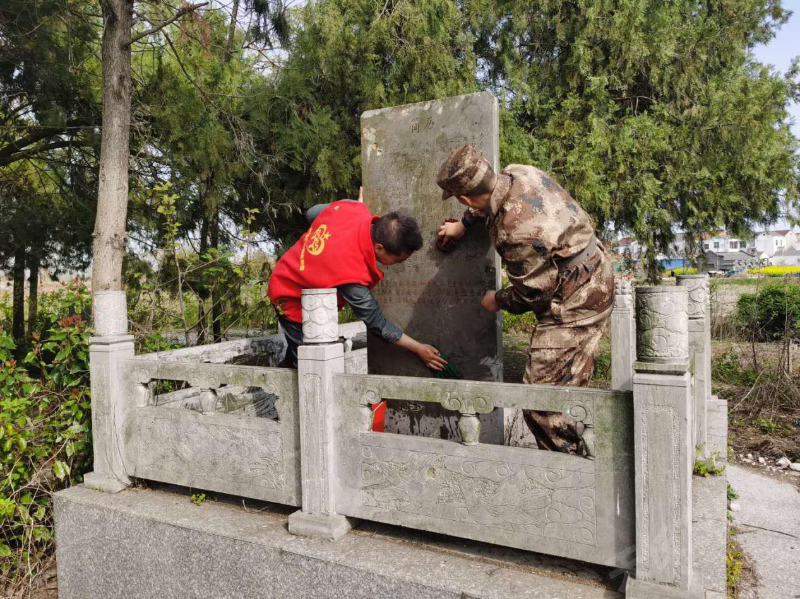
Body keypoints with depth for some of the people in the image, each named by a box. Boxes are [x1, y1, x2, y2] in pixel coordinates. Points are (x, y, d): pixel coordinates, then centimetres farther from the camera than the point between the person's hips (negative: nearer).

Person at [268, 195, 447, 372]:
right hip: (293, 303, -9)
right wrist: (418, 348, -15)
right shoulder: (351, 276, -40)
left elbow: (313, 213, 1)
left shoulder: (351, 208, -22)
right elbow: (375, 322, -24)